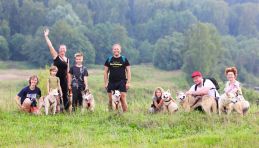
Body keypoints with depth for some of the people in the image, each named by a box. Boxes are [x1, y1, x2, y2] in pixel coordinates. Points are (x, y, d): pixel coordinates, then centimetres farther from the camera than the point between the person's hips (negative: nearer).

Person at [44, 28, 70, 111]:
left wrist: (69, 82, 12)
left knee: (65, 95, 3)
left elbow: (67, 71, 14)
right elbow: (50, 46, -6)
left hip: (64, 80, 3)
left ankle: (66, 109, 8)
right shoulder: (55, 56, 1)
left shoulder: (67, 59, 11)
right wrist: (46, 36, -10)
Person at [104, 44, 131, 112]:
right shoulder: (109, 60, 9)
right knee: (110, 100, 4)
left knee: (123, 99, -9)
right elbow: (106, 72, 11)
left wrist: (128, 82, -6)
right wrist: (105, 83, 4)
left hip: (122, 82, -2)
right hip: (111, 83, 2)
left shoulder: (124, 59, 4)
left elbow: (128, 71, 3)